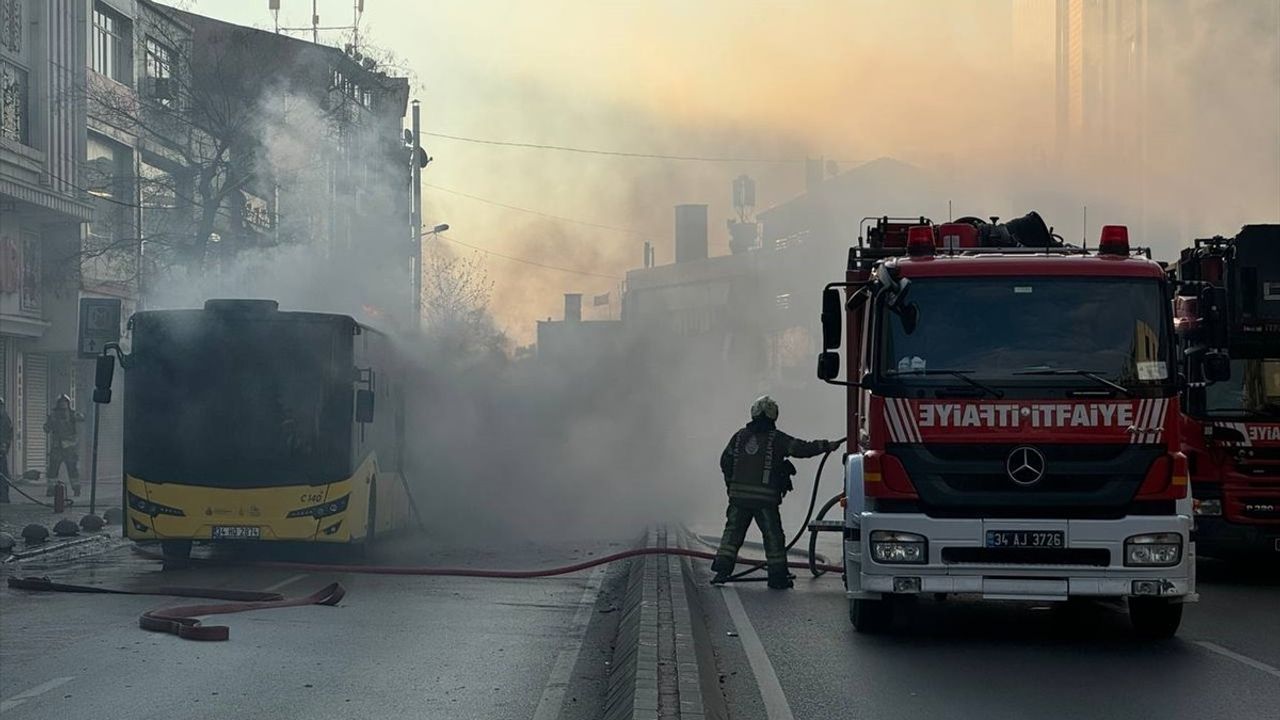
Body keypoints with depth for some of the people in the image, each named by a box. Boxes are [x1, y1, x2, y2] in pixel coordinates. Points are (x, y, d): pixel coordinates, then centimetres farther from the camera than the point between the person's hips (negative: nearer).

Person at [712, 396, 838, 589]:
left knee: (733, 530, 11)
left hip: (738, 494, 4)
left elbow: (725, 461, 14)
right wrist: (827, 446, 4)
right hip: (765, 497, -4)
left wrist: (732, 484, 25)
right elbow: (802, 448, -6)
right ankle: (777, 576, 6)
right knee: (773, 535, 4)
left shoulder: (739, 436, 9)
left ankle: (722, 569, 2)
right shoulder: (776, 439, -6)